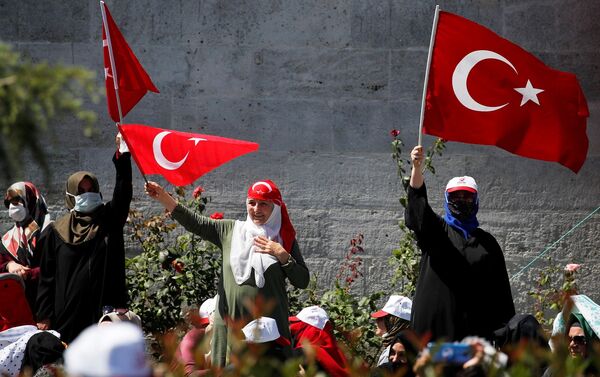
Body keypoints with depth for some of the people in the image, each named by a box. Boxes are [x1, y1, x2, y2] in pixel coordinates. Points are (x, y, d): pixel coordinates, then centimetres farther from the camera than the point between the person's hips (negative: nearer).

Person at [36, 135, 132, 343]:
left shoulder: (109, 221, 11)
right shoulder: (55, 232, 8)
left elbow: (123, 193, -4)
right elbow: (46, 277, 8)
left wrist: (122, 155, -17)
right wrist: (44, 316, 1)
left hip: (105, 309, 0)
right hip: (68, 315, 0)